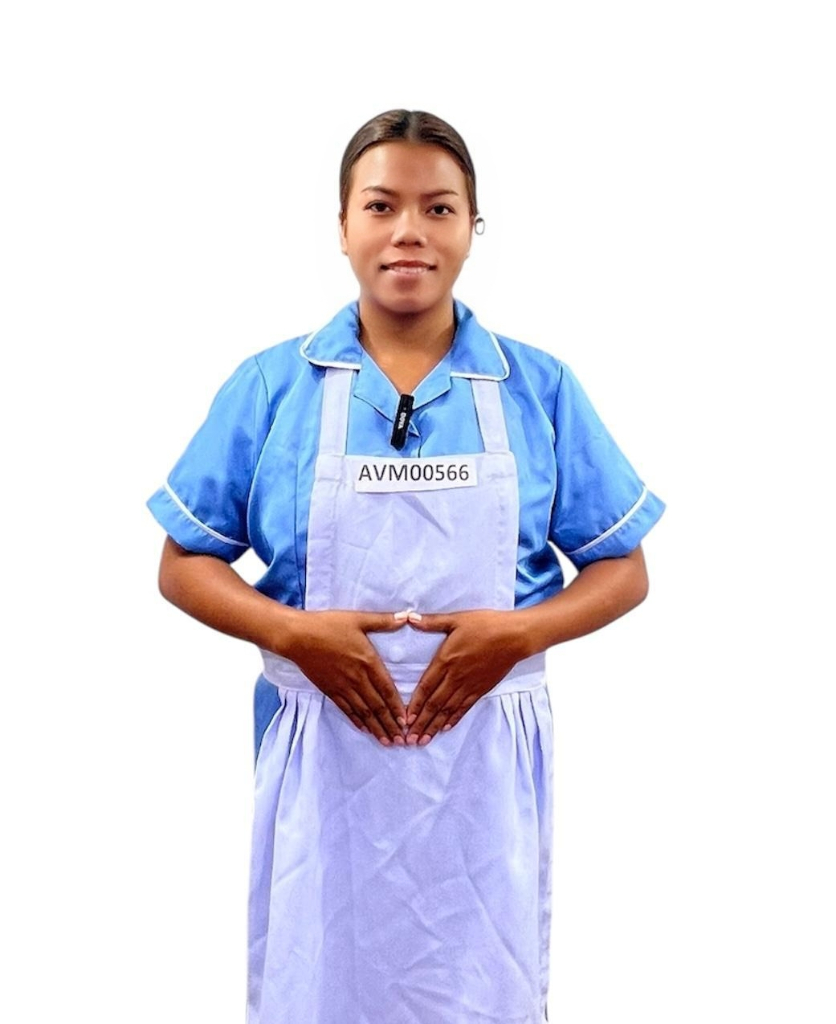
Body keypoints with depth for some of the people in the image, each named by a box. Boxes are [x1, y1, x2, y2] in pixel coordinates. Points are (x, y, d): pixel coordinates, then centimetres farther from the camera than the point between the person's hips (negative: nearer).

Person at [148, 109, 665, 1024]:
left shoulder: (540, 390, 0)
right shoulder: (269, 388, 0)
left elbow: (624, 571, 4)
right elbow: (183, 567, 3)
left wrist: (522, 630, -15)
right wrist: (292, 631, -15)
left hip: (485, 754, 0)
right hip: (325, 751, 0)